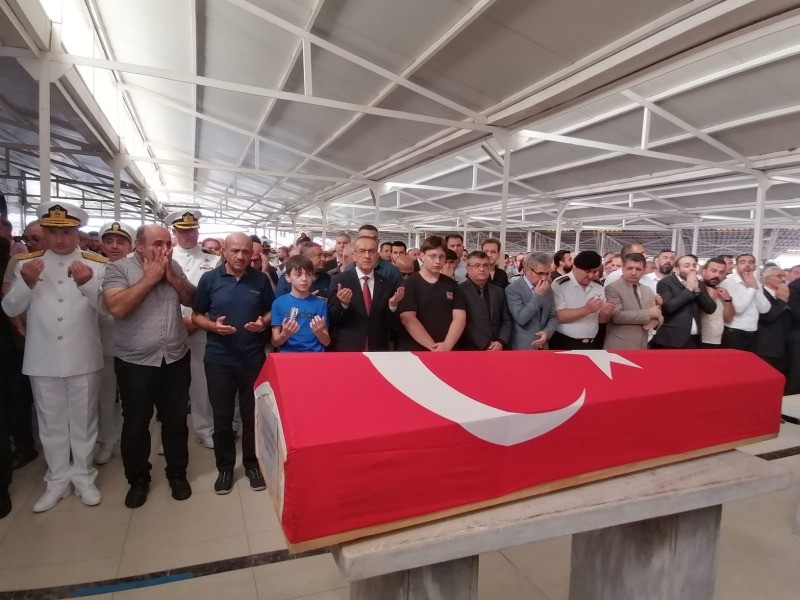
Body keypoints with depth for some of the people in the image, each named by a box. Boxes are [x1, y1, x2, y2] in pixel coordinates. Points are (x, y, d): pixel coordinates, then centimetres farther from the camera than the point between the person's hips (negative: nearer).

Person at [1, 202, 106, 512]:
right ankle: (58, 480, 29)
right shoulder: (26, 263, 3)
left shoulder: (96, 264, -4)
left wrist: (88, 283, -30)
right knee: (51, 423, 14)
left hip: (83, 358, -2)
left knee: (83, 421, 12)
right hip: (43, 359, 2)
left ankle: (84, 477, 27)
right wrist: (26, 282, -18)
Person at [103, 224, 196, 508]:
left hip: (176, 359, 3)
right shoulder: (118, 268, -9)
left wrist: (172, 277, -12)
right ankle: (138, 479, 31)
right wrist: (150, 277, -18)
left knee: (176, 422, 13)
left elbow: (192, 299, 3)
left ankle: (177, 473, 31)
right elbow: (117, 307, -22)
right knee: (135, 425, 12)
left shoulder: (174, 267, 5)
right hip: (136, 363, -3)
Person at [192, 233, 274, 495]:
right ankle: (225, 467, 29)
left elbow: (272, 312, 8)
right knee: (222, 416, 11)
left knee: (252, 414, 12)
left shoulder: (261, 280, 0)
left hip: (253, 358, 1)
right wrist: (213, 326, -16)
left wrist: (263, 323, -13)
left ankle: (252, 464, 29)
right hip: (218, 360, 0)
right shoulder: (209, 279, -3)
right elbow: (196, 315, 3)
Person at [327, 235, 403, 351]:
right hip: (345, 349, -2)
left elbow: (391, 326, 0)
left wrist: (393, 305, -17)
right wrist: (342, 304, -23)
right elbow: (330, 320, -6)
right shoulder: (339, 280, -6)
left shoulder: (387, 285, 0)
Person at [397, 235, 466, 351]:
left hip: (446, 352, 3)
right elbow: (408, 319, -15)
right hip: (413, 350, -3)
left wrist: (447, 345, -16)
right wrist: (433, 347, -19)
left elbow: (459, 317, -1)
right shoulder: (409, 284, -5)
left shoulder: (451, 285, 7)